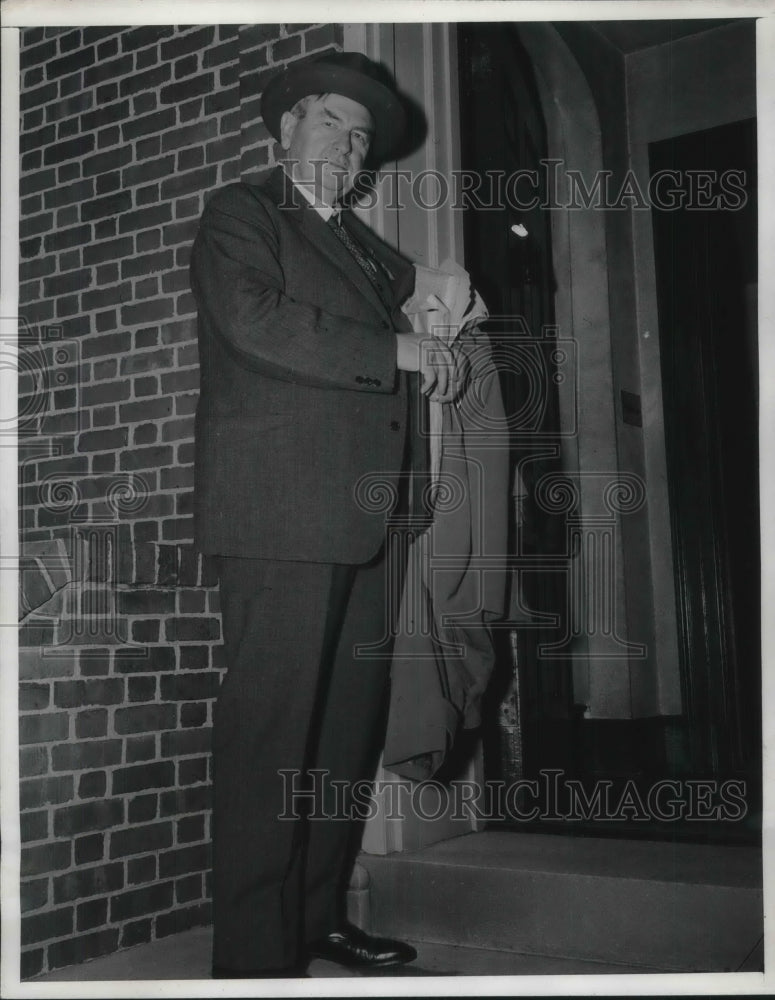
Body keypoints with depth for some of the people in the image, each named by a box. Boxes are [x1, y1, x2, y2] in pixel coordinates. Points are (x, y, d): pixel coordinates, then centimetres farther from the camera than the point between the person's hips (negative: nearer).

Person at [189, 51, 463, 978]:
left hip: (356, 519, 8)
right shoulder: (239, 214, 4)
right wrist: (395, 349, -11)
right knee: (268, 730, -8)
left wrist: (435, 307, 16)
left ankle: (320, 916, 23)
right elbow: (254, 321, -14)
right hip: (278, 516, -8)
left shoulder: (361, 243, 26)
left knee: (351, 723, 10)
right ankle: (255, 955, 1)